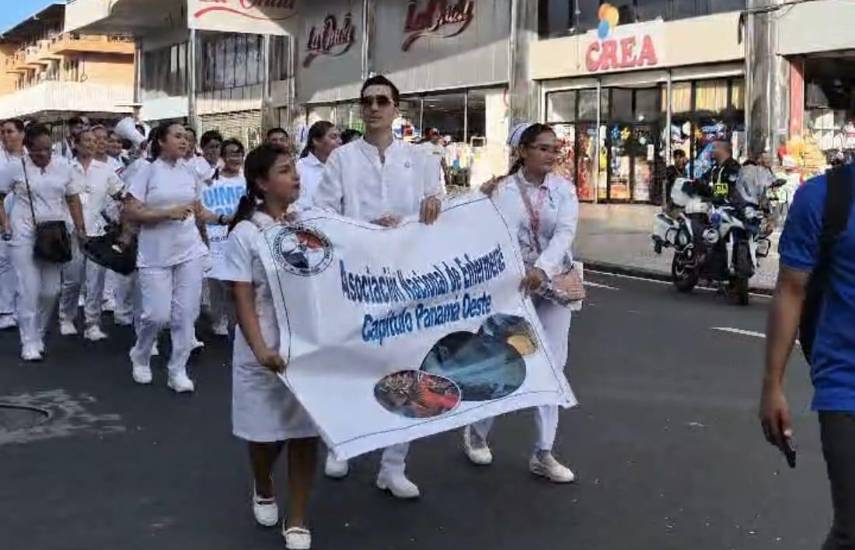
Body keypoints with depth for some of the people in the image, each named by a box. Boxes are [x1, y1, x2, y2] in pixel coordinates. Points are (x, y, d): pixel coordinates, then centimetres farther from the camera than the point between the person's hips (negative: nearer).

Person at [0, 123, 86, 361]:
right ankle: (29, 343, 7)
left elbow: (73, 199, 9)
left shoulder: (63, 165, 3)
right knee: (29, 290, -4)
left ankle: (39, 335, 25)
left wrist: (80, 229, 4)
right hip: (25, 237, -3)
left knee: (51, 291, 5)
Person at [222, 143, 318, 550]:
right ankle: (263, 491, 44)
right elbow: (243, 301, -9)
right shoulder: (245, 234, -7)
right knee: (267, 432, 12)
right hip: (266, 350, -2)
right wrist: (261, 350, -22)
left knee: (305, 431, 6)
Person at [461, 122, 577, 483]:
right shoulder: (505, 190, -4)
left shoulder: (564, 189, 1)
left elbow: (565, 232, -14)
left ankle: (543, 453, 11)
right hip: (514, 284, -2)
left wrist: (542, 269, -30)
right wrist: (520, 276, -31)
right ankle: (476, 432, 28)